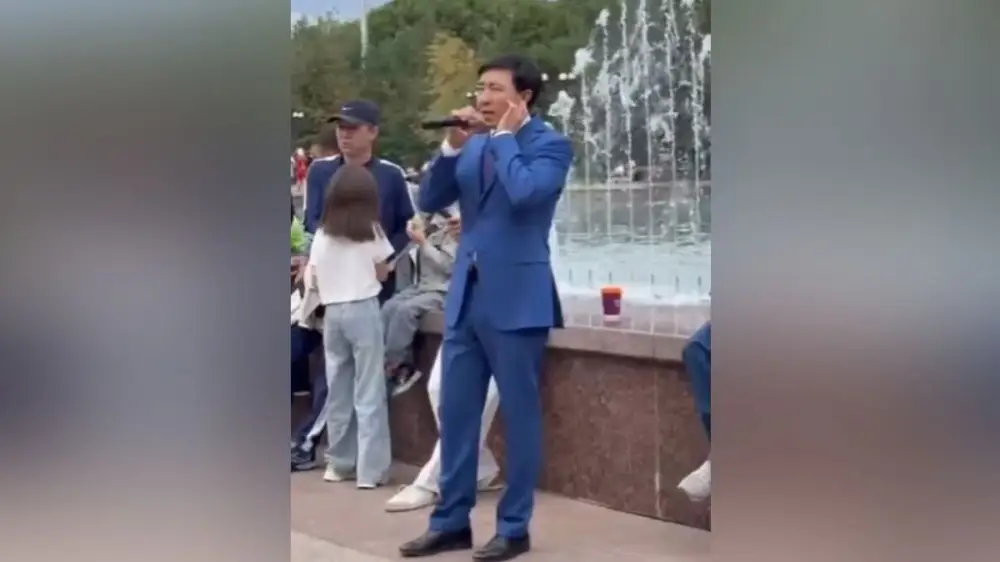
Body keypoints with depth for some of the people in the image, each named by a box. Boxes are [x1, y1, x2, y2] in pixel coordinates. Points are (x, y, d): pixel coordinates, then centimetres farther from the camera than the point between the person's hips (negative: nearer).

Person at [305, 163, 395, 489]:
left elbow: (314, 279, 6)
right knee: (368, 392, -2)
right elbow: (382, 274, 5)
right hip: (363, 310, -3)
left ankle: (339, 463, 19)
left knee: (338, 390, 11)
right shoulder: (371, 231, -3)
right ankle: (370, 469, -3)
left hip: (332, 312, 3)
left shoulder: (322, 234, 4)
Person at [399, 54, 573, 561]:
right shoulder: (474, 145, 13)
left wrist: (506, 137, -10)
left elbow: (524, 192, -23)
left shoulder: (550, 144, -5)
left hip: (516, 298, -6)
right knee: (454, 413, 10)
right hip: (466, 295, 6)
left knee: (519, 415, 3)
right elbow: (428, 201, 9)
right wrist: (452, 146, -3)